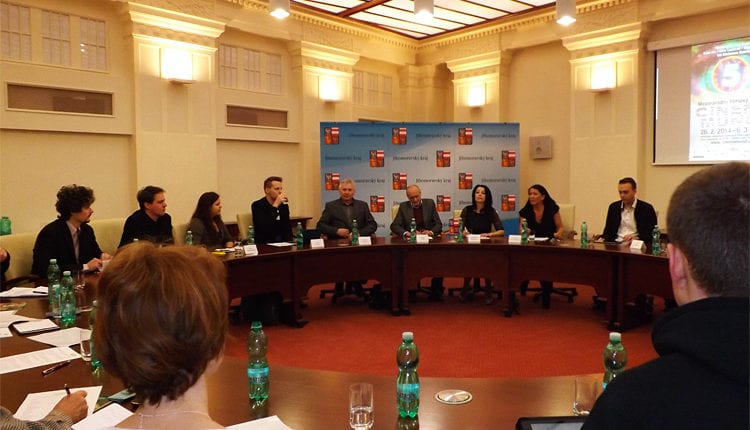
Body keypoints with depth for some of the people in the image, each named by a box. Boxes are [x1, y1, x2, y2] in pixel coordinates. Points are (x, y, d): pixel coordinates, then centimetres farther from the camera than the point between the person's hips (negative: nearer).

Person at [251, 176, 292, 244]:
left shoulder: (284, 205, 9)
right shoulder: (257, 205, -8)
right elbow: (264, 227, -21)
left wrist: (289, 243, -4)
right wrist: (275, 206, -20)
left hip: (283, 243, 3)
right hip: (264, 245, -3)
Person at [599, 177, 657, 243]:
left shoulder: (647, 209, 1)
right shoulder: (613, 207, 12)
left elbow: (653, 233, -4)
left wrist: (637, 238, -20)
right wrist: (602, 236, -8)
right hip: (616, 244, 1)